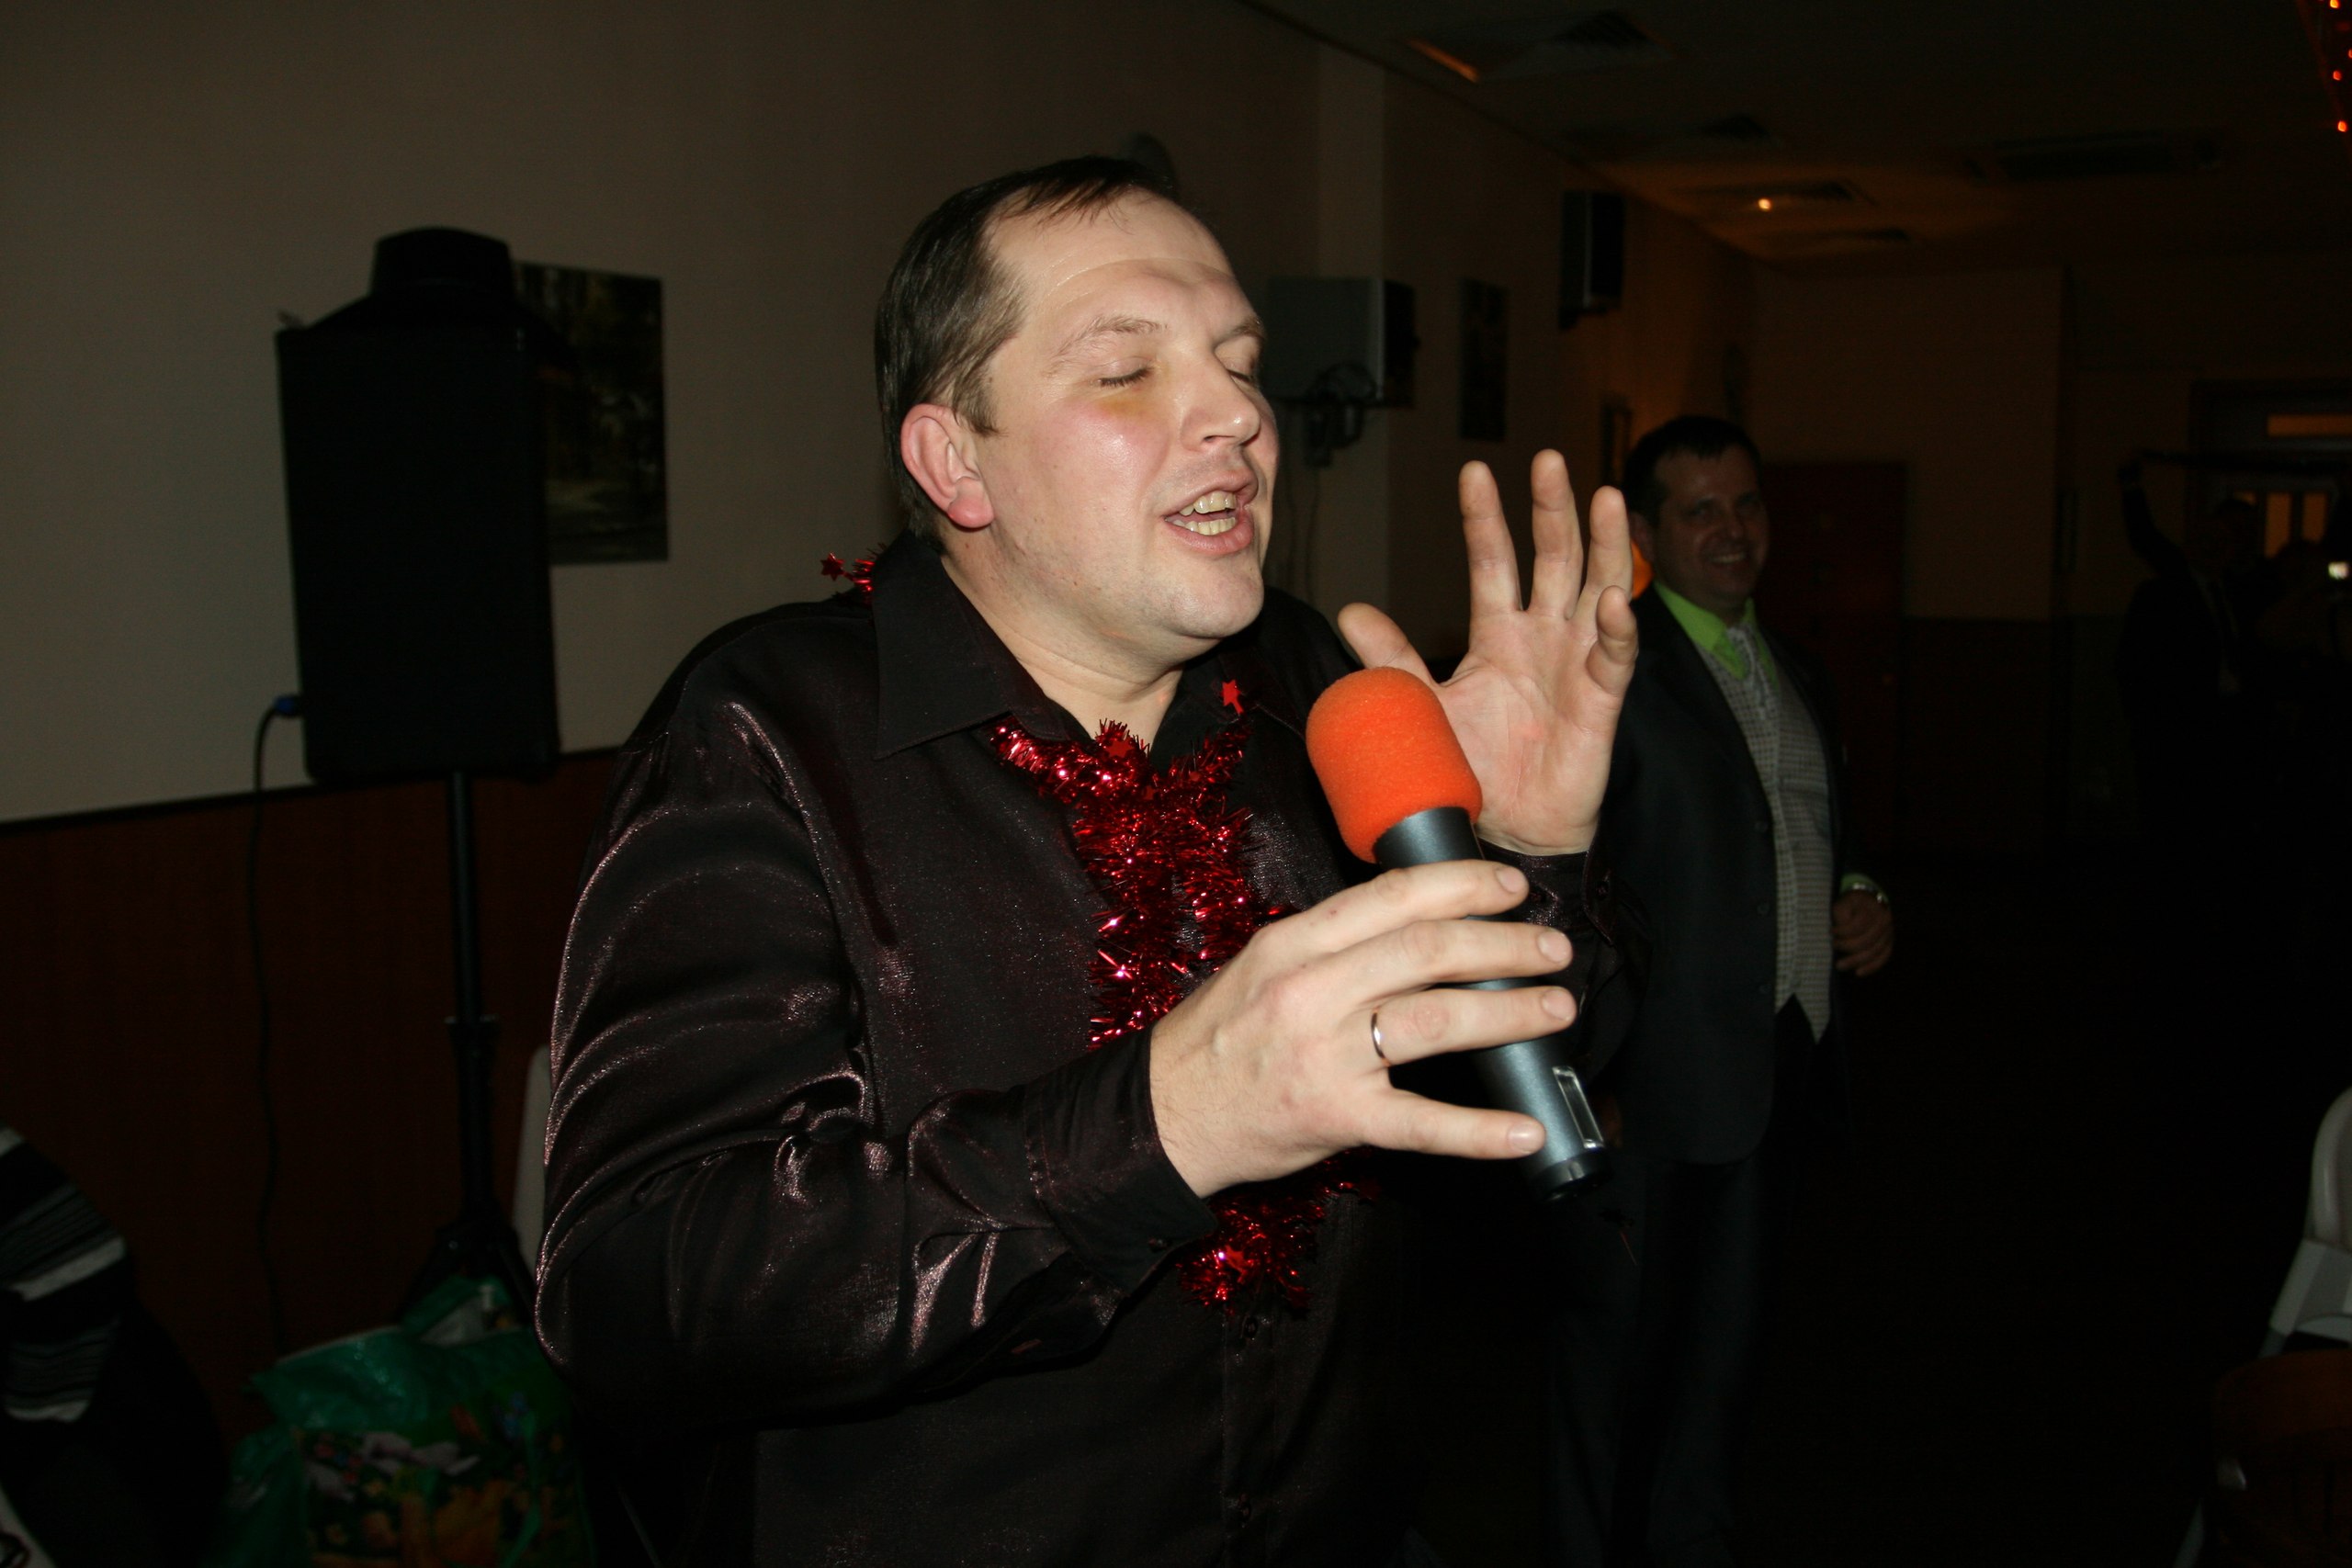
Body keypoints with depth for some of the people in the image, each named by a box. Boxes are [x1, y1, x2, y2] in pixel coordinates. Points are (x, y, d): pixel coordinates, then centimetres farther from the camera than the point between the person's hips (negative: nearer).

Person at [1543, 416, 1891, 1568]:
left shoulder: (1796, 672, 15)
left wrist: (1863, 901, 5)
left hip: (1784, 1070, 7)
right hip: (1656, 1081, -7)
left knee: (1724, 1340, 19)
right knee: (1618, 1337, 7)